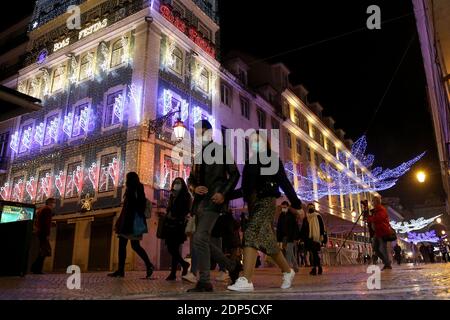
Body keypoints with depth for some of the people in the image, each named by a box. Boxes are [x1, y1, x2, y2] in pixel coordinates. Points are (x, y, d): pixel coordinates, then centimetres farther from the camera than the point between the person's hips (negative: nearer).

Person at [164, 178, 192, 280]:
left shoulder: (186, 196, 0)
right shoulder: (172, 196, 20)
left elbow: (187, 211, -8)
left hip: (178, 226, -7)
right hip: (170, 225, 7)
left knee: (174, 249, -7)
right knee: (170, 248, 4)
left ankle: (173, 273, 0)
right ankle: (184, 264, 22)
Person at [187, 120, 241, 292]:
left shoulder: (221, 151, 2)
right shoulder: (198, 156, 20)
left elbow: (235, 174, -1)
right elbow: (191, 179, 21)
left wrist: (224, 193, -14)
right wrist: (194, 188, -3)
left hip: (214, 201, -8)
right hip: (200, 202, 8)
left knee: (200, 239, -16)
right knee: (204, 241, 8)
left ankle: (204, 282, -6)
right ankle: (232, 265, 26)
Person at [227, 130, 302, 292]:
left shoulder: (271, 158, 2)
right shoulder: (250, 161, 19)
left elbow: (283, 181, -4)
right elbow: (245, 189, 19)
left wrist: (296, 203, -7)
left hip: (266, 201, -7)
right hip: (253, 203, 7)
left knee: (251, 235, -22)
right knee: (268, 241, 11)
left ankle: (246, 280, -25)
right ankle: (288, 271, 30)